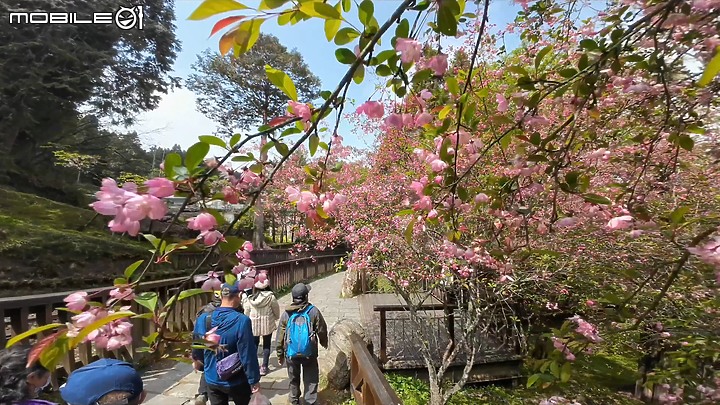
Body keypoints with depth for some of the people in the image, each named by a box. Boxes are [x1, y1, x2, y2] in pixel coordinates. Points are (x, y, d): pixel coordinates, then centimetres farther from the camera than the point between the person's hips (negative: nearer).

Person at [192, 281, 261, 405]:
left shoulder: (202, 319, -11)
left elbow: (197, 348, 5)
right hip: (236, 381, -4)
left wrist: (198, 363, 26)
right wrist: (254, 381, -10)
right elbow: (248, 355, -23)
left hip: (212, 380, 4)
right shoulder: (242, 321, -27)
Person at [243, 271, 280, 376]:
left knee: (254, 344, 20)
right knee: (266, 345, 13)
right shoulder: (270, 297, -17)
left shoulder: (249, 299, -10)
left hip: (254, 324, 2)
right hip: (267, 324, -2)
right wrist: (276, 318, 15)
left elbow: (246, 313, -2)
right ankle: (264, 367, 17)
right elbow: (276, 309, -5)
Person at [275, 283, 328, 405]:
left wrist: (280, 354, 10)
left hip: (291, 353, 3)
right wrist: (324, 343, 16)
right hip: (309, 353, -3)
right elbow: (322, 330, -4)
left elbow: (280, 336, -2)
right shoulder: (313, 311, -14)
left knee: (294, 379, 24)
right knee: (311, 380, 13)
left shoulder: (286, 313, -8)